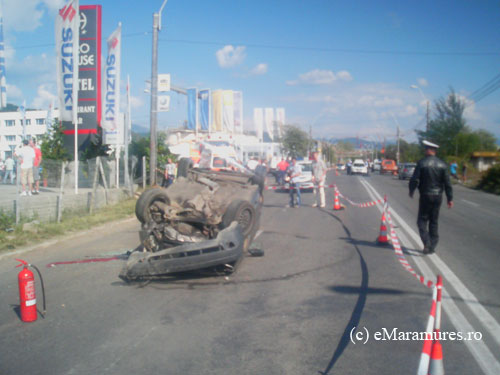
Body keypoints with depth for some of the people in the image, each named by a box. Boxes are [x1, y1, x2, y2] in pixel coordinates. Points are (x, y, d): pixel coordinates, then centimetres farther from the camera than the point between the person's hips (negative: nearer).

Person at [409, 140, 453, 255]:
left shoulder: (422, 163, -10)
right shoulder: (442, 164, 1)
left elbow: (414, 180, -11)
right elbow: (447, 183, 0)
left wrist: (411, 191, 7)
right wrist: (450, 198, 5)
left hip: (425, 196, -4)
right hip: (438, 196, 4)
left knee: (422, 220, 4)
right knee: (434, 222, 13)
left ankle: (427, 243, -14)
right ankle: (432, 246, 16)